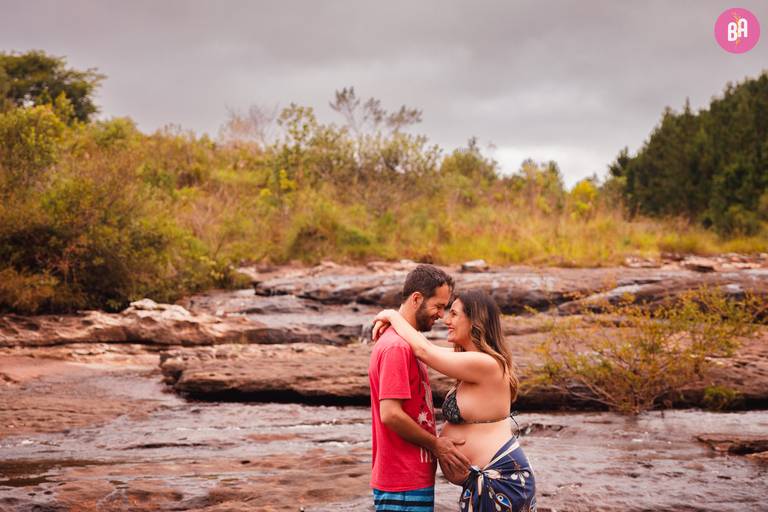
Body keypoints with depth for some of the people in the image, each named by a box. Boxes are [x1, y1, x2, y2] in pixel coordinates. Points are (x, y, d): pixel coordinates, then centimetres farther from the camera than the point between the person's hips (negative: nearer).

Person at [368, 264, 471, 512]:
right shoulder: (397, 347, -17)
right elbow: (390, 414, -23)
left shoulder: (405, 343, 16)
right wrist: (435, 444, -12)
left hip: (413, 479, 10)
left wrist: (436, 443, 9)